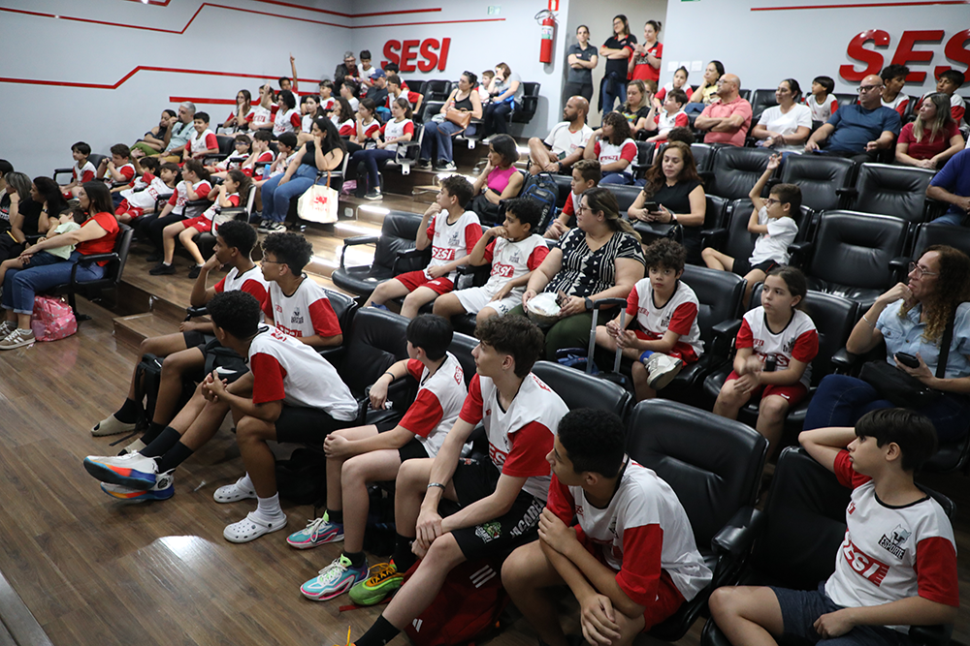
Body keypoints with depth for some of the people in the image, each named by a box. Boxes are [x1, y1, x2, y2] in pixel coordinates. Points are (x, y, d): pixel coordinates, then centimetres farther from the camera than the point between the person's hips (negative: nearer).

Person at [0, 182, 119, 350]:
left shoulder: (105, 219, -9)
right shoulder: (87, 216, 24)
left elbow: (74, 237, -21)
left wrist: (38, 246, -14)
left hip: (86, 266, -10)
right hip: (69, 257, 10)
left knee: (23, 278, -21)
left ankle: (24, 332, -16)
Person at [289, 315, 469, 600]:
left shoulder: (437, 389, -27)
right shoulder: (446, 359, 0)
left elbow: (396, 439, -24)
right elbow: (404, 365, 23)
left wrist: (348, 447, -13)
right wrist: (383, 380, 2)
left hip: (433, 450, -11)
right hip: (417, 432, 11)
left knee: (353, 469, -29)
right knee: (336, 439, 7)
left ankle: (353, 564, -15)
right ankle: (334, 521, 24)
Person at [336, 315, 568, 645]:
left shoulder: (535, 418, -33)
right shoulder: (485, 381, -10)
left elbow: (501, 501, -27)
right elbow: (455, 438, -7)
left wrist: (440, 526, -20)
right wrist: (430, 504, -18)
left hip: (532, 498, -8)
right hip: (497, 470, 9)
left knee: (443, 548, -26)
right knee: (410, 472, 4)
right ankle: (402, 567, 23)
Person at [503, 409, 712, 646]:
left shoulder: (641, 495, -40)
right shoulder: (570, 468, -26)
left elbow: (633, 602, -33)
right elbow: (549, 532, -13)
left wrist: (569, 545, -24)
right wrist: (585, 595, -30)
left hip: (664, 573, -5)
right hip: (604, 544, 5)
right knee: (514, 570, -13)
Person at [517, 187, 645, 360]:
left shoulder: (626, 243, 3)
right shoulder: (573, 235, 21)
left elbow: (626, 288, -9)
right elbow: (543, 271, 20)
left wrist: (586, 303, -21)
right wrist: (531, 290, -2)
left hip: (592, 311, -5)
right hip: (549, 303, 5)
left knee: (561, 333, -38)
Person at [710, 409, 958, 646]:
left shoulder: (928, 521, -15)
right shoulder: (863, 480, 4)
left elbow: (944, 608, -18)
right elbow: (808, 438, 17)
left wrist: (851, 616, -16)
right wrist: (866, 431, 3)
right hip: (826, 598, 8)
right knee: (723, 599, -16)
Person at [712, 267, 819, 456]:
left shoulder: (805, 328, -16)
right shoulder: (752, 317, -8)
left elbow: (794, 373, -17)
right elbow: (740, 357, -10)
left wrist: (760, 377, -34)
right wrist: (745, 367, -38)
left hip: (789, 379, -2)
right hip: (754, 370, 3)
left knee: (773, 406, -34)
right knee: (727, 394, -28)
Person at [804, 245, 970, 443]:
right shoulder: (899, 306, 16)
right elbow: (854, 347, 7)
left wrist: (933, 381, -19)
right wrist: (879, 304, -1)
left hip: (943, 403, -4)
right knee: (833, 383, -28)